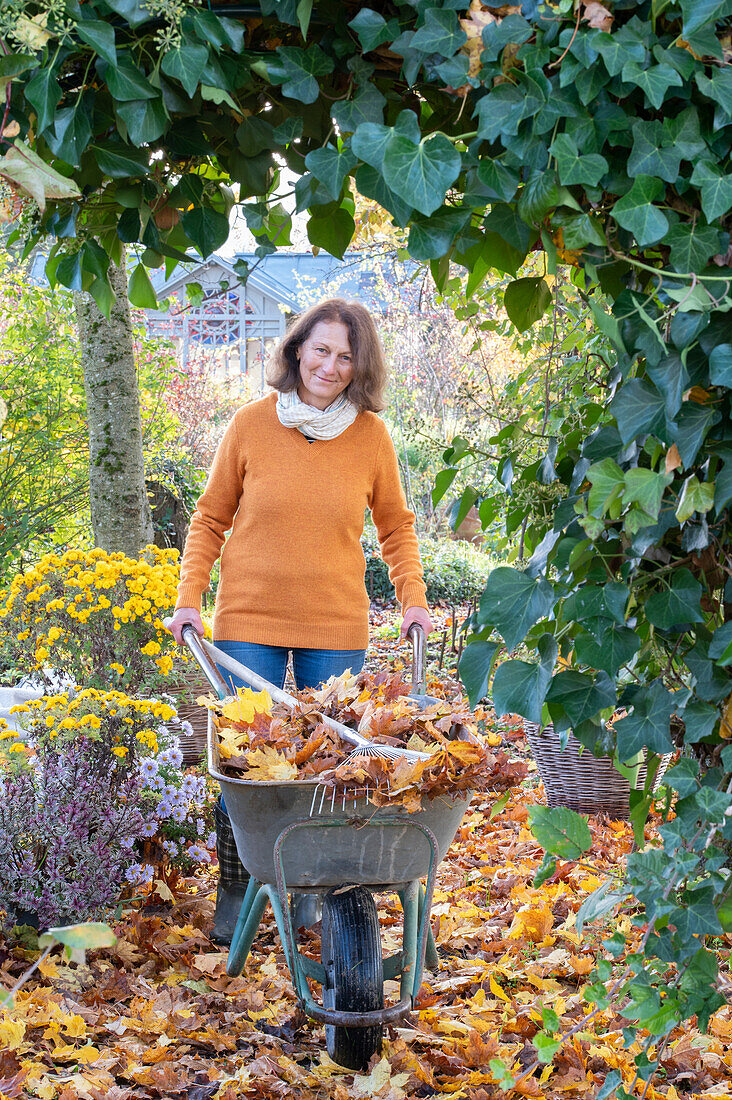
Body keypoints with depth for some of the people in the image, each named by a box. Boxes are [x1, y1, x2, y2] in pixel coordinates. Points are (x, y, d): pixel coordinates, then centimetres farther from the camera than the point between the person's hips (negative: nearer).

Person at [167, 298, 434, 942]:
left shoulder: (371, 436, -1)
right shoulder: (252, 424, -3)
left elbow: (395, 526, 14)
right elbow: (211, 519, 7)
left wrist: (414, 598, 4)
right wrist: (189, 599, -1)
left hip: (337, 627, 1)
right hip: (250, 621, -1)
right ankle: (234, 897, 16)